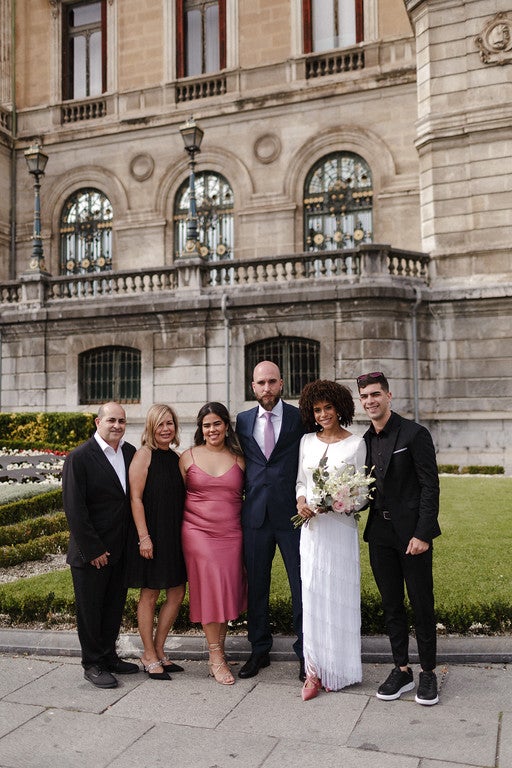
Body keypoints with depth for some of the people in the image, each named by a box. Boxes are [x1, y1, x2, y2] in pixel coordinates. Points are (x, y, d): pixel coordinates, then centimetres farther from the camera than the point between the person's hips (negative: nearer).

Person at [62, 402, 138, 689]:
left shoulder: (130, 452, 2)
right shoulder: (80, 457, -15)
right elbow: (74, 508, -16)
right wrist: (93, 549, -15)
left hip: (121, 548, 6)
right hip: (91, 552, -6)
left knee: (115, 606, 17)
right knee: (90, 609, 9)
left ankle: (109, 656, 34)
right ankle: (93, 664, 24)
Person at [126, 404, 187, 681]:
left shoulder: (175, 457, 11)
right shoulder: (144, 454, -9)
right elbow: (136, 497, -14)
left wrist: (183, 533, 11)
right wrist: (144, 537, -18)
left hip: (174, 534, 7)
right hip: (151, 534, -7)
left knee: (177, 594, 9)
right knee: (149, 595, 4)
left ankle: (159, 650, 25)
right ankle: (149, 656, 19)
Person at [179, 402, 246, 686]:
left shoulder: (238, 458, 5)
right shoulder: (188, 457, 2)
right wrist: (180, 528, 3)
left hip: (230, 533, 2)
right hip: (197, 532, -2)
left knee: (228, 589, 5)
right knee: (209, 588, -5)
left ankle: (220, 647, 24)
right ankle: (216, 658, 5)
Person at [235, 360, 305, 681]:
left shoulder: (300, 418, -1)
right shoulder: (243, 420, 8)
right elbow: (242, 462, 15)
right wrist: (245, 497, 8)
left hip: (292, 513, -3)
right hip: (255, 514, 3)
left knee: (302, 584, 3)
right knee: (256, 585, 12)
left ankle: (306, 652, 19)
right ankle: (260, 650, 28)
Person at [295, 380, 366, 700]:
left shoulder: (356, 443, -1)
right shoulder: (307, 441, 10)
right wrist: (301, 500, -4)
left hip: (340, 526, -3)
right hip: (311, 525, 3)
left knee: (339, 594, 2)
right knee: (312, 593, 0)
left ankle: (338, 668, 17)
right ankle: (315, 669, 8)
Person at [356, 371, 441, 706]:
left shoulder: (415, 434, -9)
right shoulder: (366, 440, 9)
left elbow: (430, 486, -12)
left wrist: (423, 534, -16)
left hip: (412, 533, -5)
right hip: (380, 534, 6)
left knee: (422, 604, 5)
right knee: (391, 605, 12)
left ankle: (428, 672, 20)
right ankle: (402, 670, 25)